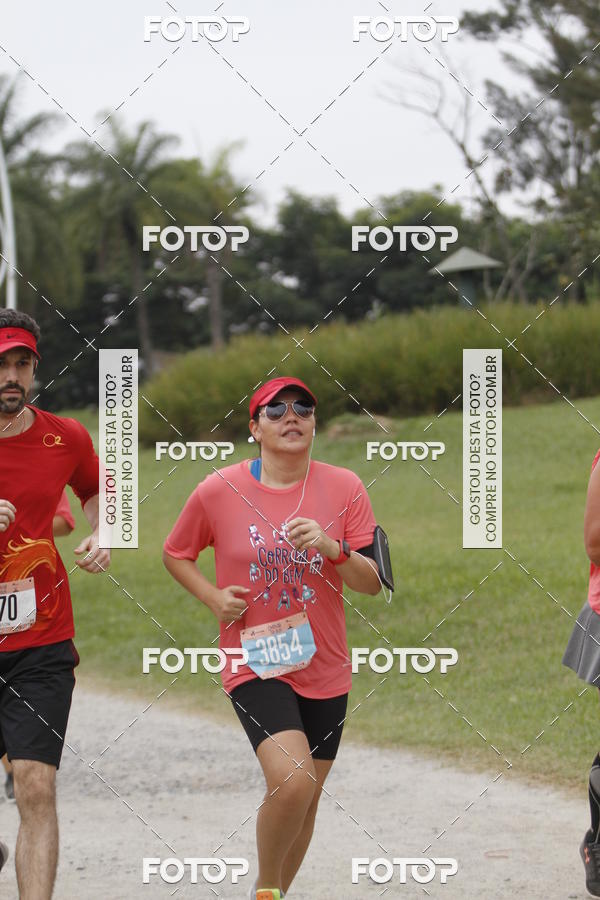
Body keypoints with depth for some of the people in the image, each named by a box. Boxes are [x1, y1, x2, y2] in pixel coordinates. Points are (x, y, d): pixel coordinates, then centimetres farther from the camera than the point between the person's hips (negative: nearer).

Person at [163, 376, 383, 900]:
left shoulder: (344, 488, -2)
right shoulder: (218, 492, -5)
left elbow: (372, 583, -3)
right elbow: (175, 553, 11)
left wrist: (331, 548, -22)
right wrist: (213, 596, -5)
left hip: (325, 668, 3)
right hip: (254, 665, -3)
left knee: (306, 798, 12)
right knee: (291, 782, -23)